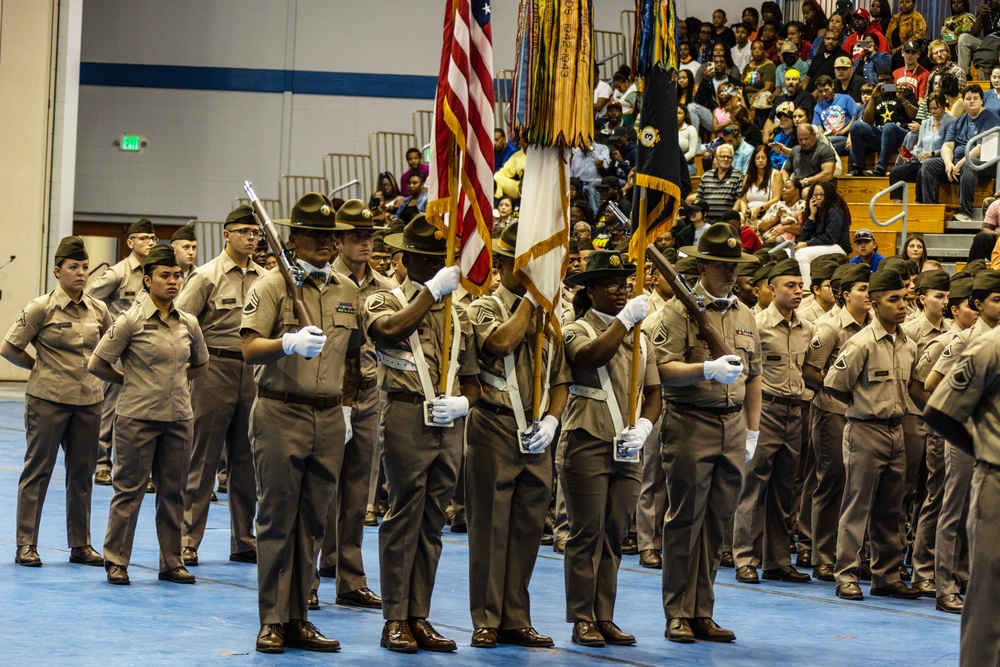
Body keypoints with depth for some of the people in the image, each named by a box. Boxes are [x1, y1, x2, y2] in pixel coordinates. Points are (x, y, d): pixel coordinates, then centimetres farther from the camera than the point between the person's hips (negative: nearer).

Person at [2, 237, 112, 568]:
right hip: (47, 400, -4)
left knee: (82, 473, 9)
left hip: (88, 400, 4)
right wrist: (41, 366, 3)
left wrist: (97, 371, 8)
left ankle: (80, 545, 18)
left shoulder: (98, 310, 5)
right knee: (38, 469, 1)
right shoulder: (42, 308, -8)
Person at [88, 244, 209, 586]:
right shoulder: (132, 320, -7)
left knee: (173, 491, 9)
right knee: (129, 489, 1)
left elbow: (201, 365, 24)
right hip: (138, 417, -4)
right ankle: (116, 561, 10)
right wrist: (130, 380, 4)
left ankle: (172, 562, 17)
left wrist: (174, 379, 11)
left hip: (178, 417, 4)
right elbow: (97, 364, -5)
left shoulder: (188, 323, 6)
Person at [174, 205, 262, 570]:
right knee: (203, 459, -2)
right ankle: (187, 542, 2)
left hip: (253, 372, 4)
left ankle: (243, 541, 17)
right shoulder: (207, 276, -5)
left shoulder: (264, 278, 8)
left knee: (245, 461, 10)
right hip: (216, 371, -4)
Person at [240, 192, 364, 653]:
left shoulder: (347, 291, 11)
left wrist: (346, 407, 15)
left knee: (312, 523, 8)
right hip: (281, 412, -5)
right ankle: (273, 621, 3)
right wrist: (290, 343, -33)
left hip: (329, 418, 5)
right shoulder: (273, 285, -5)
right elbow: (250, 350, -15)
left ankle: (298, 619, 13)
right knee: (277, 519, -2)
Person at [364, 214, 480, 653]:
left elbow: (471, 378, 18)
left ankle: (419, 617, 13)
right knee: (403, 519, -4)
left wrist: (463, 401, -4)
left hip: (449, 425, 5)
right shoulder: (385, 302, 4)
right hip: (407, 419, -5)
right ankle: (395, 620, 3)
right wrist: (432, 291, -17)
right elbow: (391, 329, -21)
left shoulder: (456, 314, 17)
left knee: (432, 523, 8)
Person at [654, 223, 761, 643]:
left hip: (733, 428, 5)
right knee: (685, 521, -2)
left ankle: (703, 614, 14)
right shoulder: (680, 310, -4)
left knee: (716, 523, 7)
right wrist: (707, 369, -27)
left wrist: (753, 431, 15)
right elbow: (663, 369, -14)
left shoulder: (744, 316, 15)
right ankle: (678, 615, 4)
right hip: (691, 424, -5)